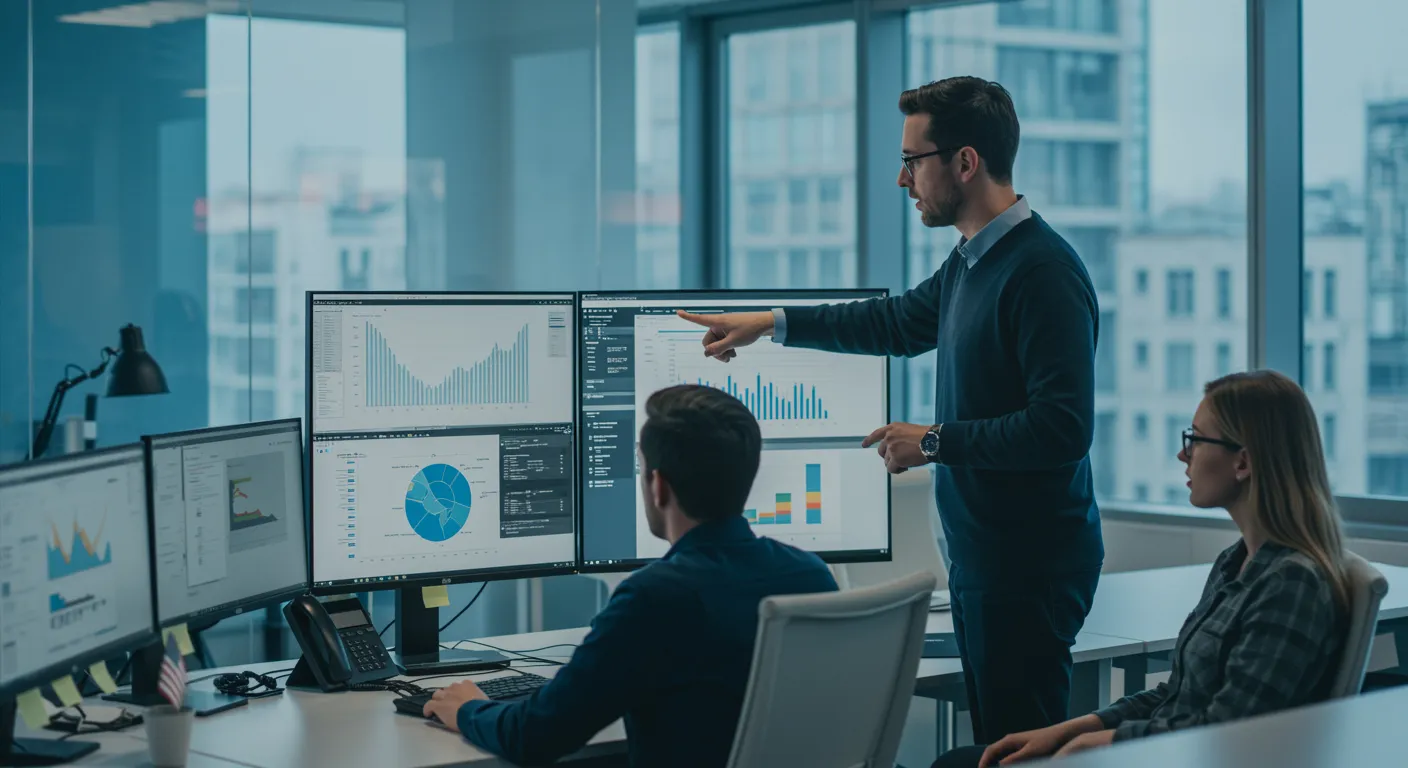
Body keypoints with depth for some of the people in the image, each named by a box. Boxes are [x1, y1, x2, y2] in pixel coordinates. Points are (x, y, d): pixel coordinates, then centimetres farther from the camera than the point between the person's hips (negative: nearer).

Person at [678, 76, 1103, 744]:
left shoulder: (1043, 272, -18)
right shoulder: (969, 262, 13)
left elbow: (1062, 428, -24)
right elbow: (902, 322, 34)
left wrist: (935, 442, -15)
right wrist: (773, 324, 34)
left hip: (1029, 565, -9)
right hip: (978, 557, 10)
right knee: (990, 741, 11)